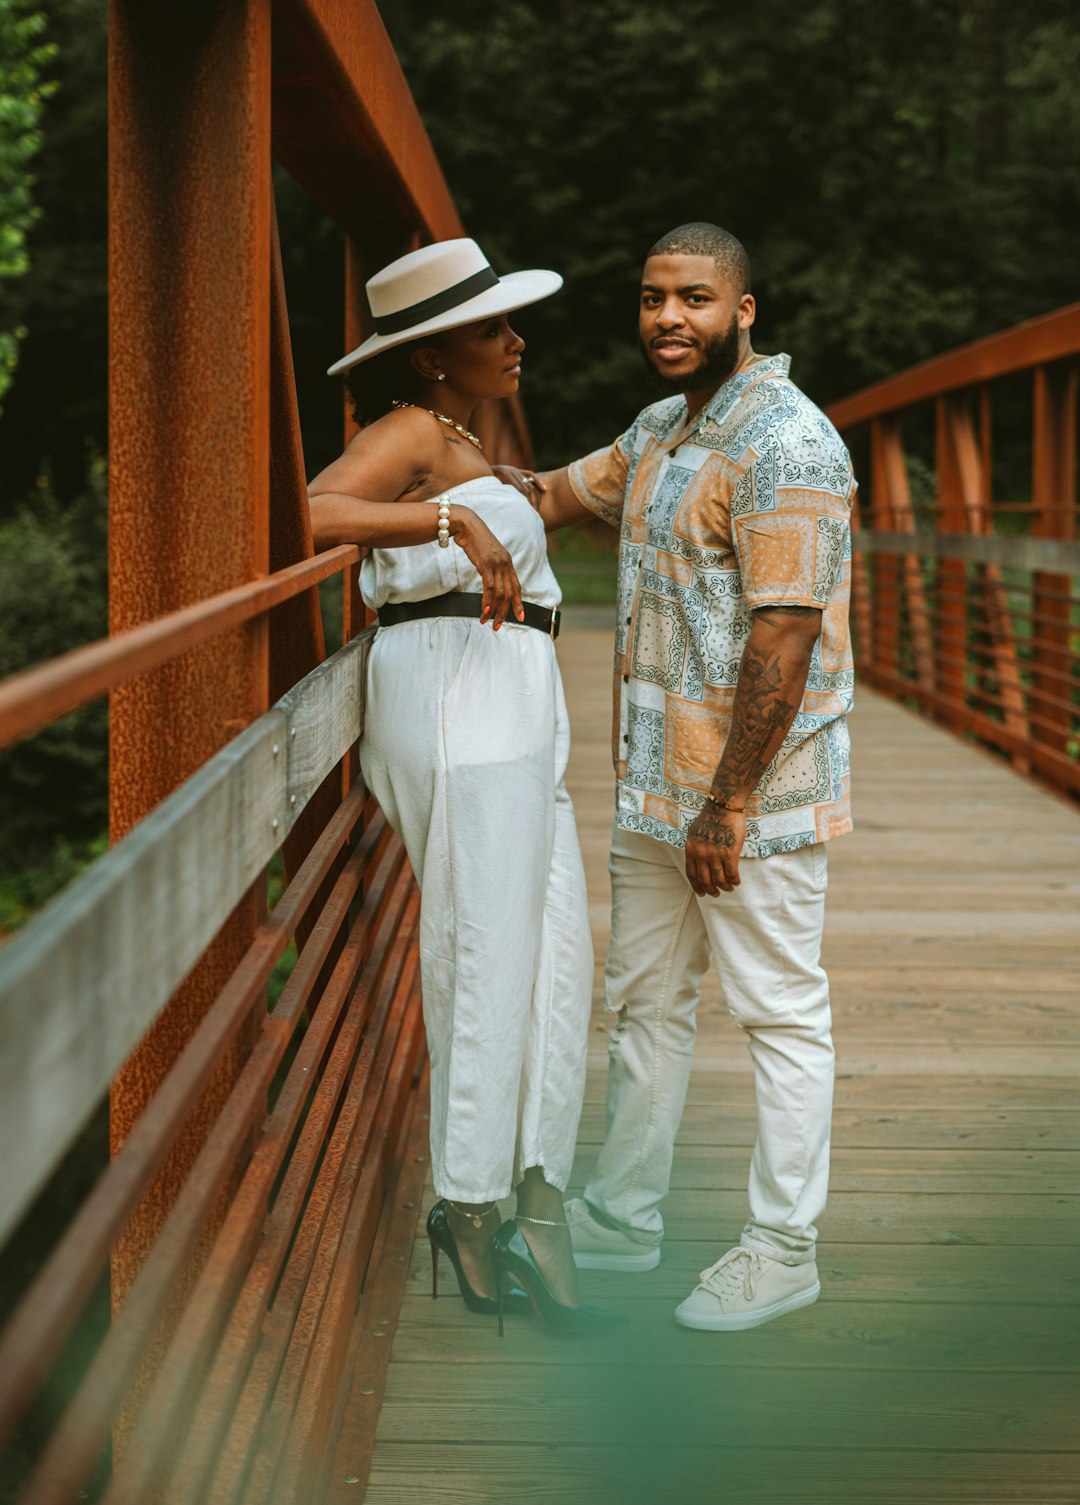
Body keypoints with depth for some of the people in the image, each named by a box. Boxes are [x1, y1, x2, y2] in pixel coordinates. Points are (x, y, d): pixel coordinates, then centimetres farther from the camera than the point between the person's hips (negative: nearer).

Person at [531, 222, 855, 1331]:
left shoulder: (784, 445, -18)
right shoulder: (662, 428, 12)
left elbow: (784, 636, -22)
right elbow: (563, 496, 29)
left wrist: (730, 803, -22)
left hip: (754, 790, -9)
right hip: (654, 784, 10)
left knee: (780, 1012, 2)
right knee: (644, 999, 17)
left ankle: (782, 1249, 12)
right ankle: (622, 1218, 30)